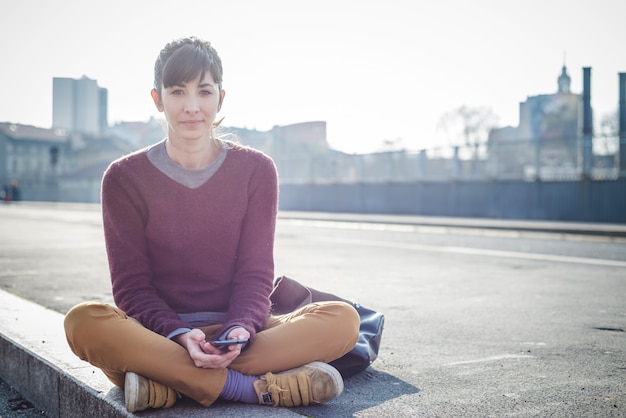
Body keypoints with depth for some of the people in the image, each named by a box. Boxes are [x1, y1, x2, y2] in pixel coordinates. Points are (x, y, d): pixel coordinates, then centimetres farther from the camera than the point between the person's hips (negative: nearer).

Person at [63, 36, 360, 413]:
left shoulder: (256, 170, 4)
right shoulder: (124, 178, 1)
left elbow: (255, 272, -1)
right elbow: (132, 284, -3)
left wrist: (239, 331, -22)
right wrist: (180, 335, -23)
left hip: (236, 330, 2)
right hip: (158, 333, -1)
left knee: (343, 319, -24)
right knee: (84, 321, -33)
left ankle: (167, 385, -27)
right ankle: (253, 387, -30)